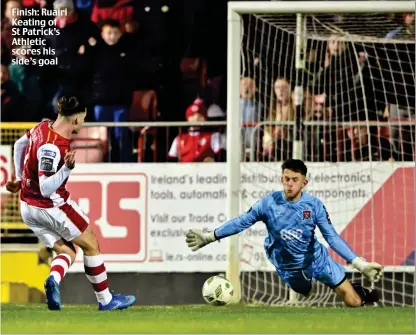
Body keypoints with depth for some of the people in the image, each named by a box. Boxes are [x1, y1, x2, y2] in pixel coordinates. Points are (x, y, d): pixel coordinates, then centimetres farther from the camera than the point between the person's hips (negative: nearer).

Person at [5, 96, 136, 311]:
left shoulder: (43, 127, -3)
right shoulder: (52, 148, -30)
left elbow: (19, 145, 16)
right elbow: (46, 189, -31)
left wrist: (20, 179, 28)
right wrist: (67, 168, -43)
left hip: (28, 208, 9)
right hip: (52, 207, -9)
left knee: (66, 251, 12)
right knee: (91, 245, 10)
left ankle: (54, 280, -21)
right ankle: (105, 300, 18)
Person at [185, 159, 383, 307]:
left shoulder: (314, 205, -19)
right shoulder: (269, 203, -18)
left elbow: (332, 237, -18)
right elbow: (241, 223, -11)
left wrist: (359, 264, -25)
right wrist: (209, 237, -15)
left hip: (317, 259, -1)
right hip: (289, 267, 1)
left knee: (353, 302, 0)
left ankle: (362, 292, 37)